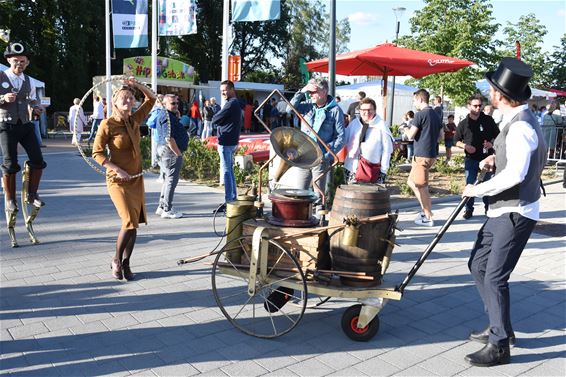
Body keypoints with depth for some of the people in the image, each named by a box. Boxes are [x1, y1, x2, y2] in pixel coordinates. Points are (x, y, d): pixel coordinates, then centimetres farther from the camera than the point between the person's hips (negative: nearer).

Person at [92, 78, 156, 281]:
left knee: (134, 223, 5)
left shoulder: (134, 120, 6)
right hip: (118, 180, -6)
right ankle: (116, 260, 9)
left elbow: (151, 98, 14)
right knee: (130, 222, -14)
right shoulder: (107, 125, -9)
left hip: (136, 179, 6)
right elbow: (97, 153, -9)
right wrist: (116, 169, -18)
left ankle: (126, 264, 19)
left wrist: (136, 84, 0)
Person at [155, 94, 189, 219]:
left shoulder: (171, 115, 18)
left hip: (164, 150, 11)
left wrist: (177, 116, 15)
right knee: (171, 180, -5)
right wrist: (178, 153, -19)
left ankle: (161, 207, 24)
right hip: (171, 152, -11)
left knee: (168, 179, 17)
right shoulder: (167, 116, -16)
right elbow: (169, 138, -24)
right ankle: (167, 210, 0)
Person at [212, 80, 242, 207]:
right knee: (230, 170, 15)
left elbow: (215, 119, -15)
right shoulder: (236, 103, 17)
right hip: (232, 141, 10)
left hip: (226, 142, -10)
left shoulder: (231, 104, -15)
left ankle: (228, 201, -5)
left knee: (226, 171, -7)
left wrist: (214, 116, 4)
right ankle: (233, 198, 21)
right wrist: (219, 119, -1)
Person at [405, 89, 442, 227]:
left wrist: (406, 129, 6)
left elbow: (410, 136, -13)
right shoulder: (436, 114, 13)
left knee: (421, 187, -2)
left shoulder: (420, 114, -13)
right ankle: (426, 210, 19)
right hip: (432, 154, 9)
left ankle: (428, 218, 3)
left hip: (422, 155, -9)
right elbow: (440, 135, 19)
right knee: (412, 182, 18)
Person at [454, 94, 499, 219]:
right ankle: (469, 209, 12)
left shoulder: (488, 120, 1)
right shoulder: (463, 123, 1)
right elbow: (457, 141, 8)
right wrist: (465, 146, -12)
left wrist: (492, 143, -11)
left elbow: (497, 135, 9)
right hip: (471, 159, 0)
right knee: (470, 185, 2)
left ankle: (488, 208, 23)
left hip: (487, 158, 0)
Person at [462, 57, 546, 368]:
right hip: (502, 209, 10)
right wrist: (496, 158, 10)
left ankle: (499, 346, 11)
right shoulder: (518, 119, 10)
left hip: (515, 213, -10)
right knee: (478, 265, 15)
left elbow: (515, 174, -30)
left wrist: (478, 189, -18)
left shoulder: (520, 126, -21)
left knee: (495, 277, -4)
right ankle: (500, 327, 30)